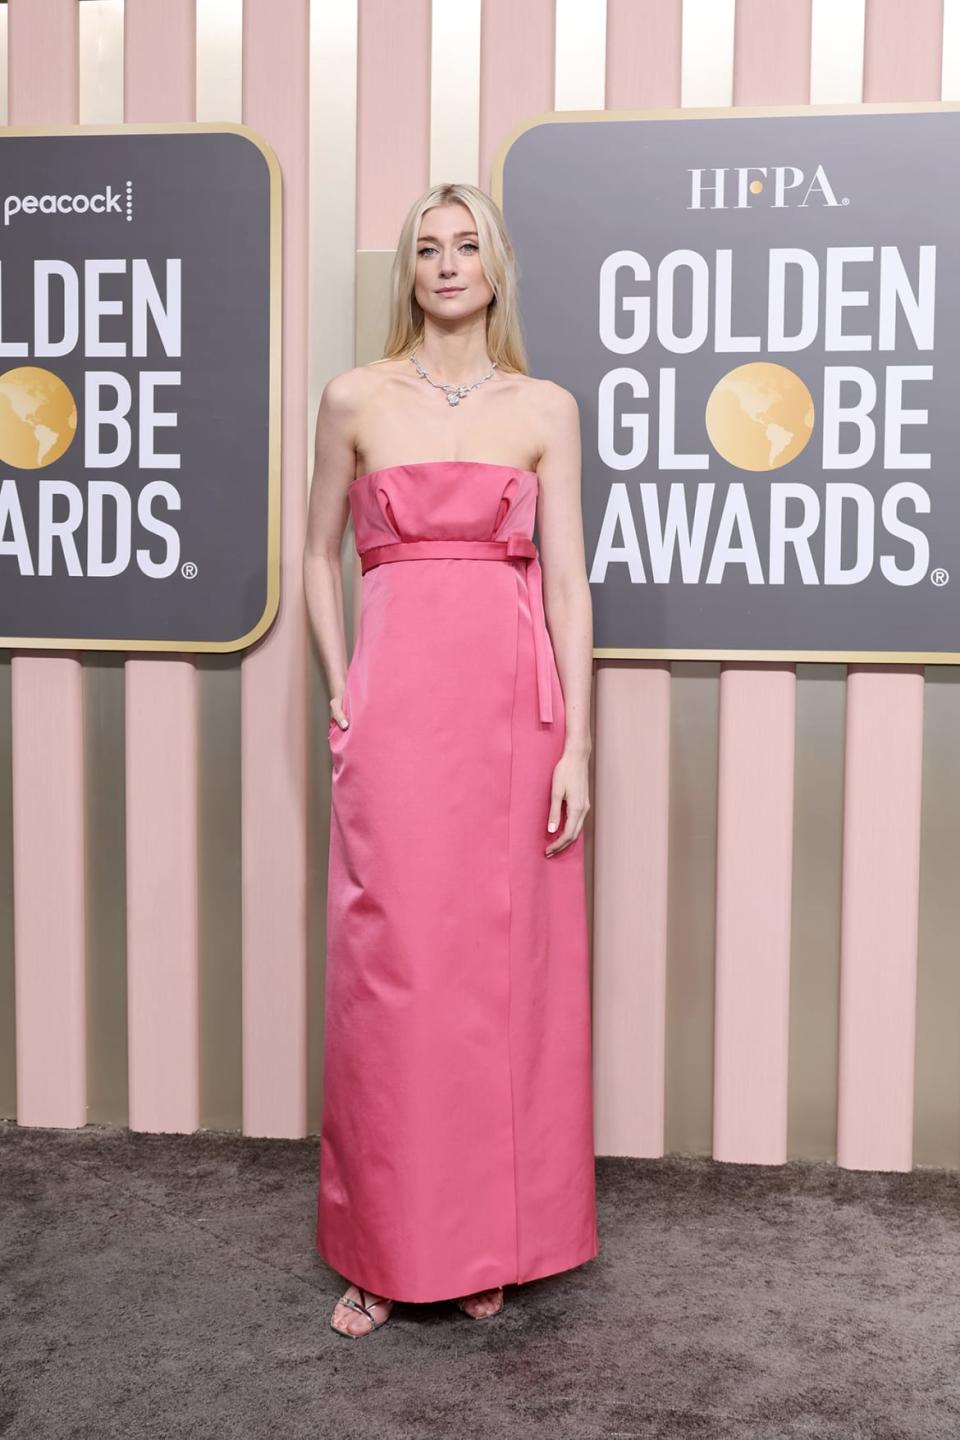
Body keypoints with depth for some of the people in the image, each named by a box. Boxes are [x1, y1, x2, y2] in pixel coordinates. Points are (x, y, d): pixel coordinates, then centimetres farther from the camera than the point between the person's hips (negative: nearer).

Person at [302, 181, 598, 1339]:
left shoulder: (545, 408, 7)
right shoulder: (355, 400, 7)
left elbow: (567, 582, 2)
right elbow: (320, 557, 14)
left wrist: (576, 744, -4)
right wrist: (340, 692, 2)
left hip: (513, 707, 1)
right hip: (394, 706, 0)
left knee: (506, 963, 5)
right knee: (387, 967, 1)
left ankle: (489, 1242, 22)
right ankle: (383, 1251, 17)